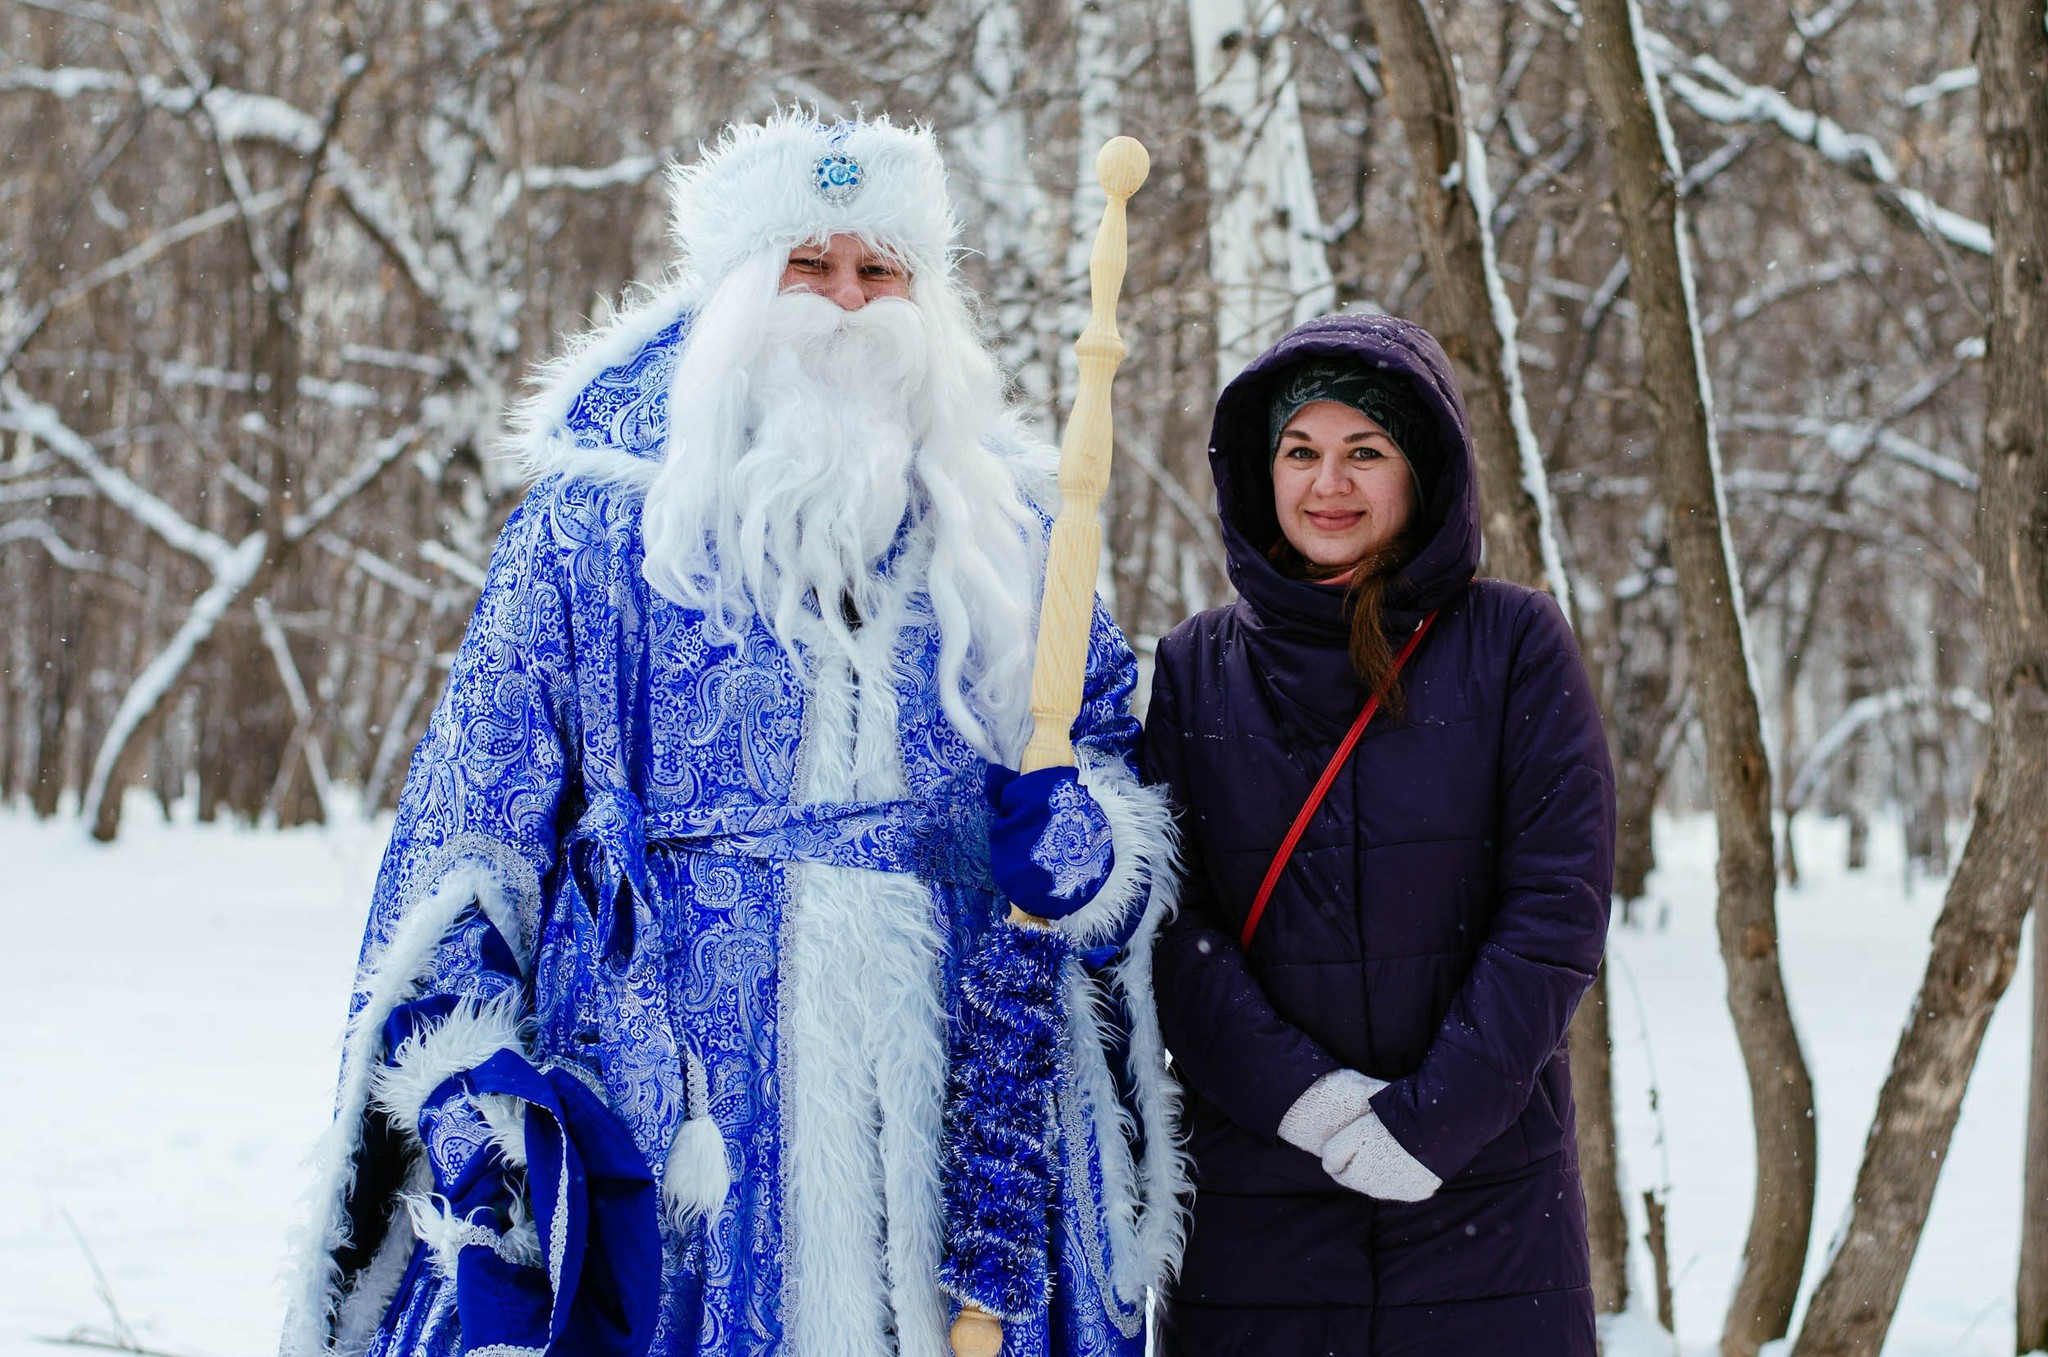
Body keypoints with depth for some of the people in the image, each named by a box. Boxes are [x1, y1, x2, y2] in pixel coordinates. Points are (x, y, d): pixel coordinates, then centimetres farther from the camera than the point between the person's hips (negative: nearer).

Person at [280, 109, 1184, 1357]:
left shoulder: (1002, 521, 14)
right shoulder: (599, 515, 4)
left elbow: (1115, 750, 22)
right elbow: (473, 807, 2)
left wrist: (1088, 844, -3)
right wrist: (461, 1070, -8)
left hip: (957, 1125, 3)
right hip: (667, 1117, -2)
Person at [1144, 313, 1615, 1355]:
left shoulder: (1512, 644, 2)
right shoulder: (1192, 669, 7)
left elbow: (1559, 906, -4)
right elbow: (1169, 919, -1)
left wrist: (1435, 1114, -12)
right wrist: (1291, 1090, -14)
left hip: (1483, 1186, -1)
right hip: (1253, 1186, 1)